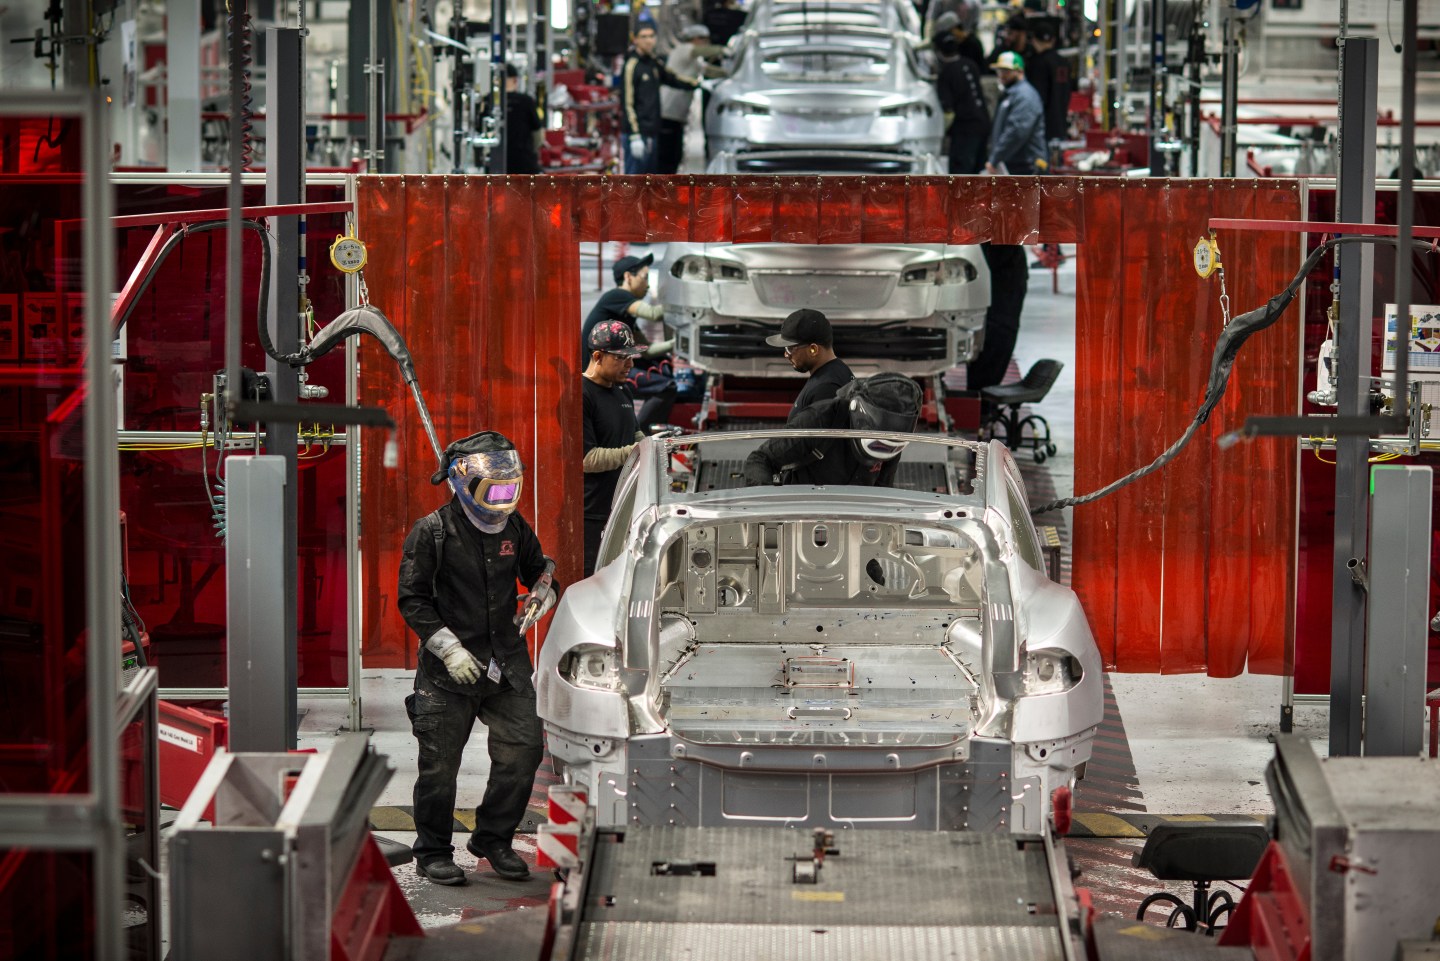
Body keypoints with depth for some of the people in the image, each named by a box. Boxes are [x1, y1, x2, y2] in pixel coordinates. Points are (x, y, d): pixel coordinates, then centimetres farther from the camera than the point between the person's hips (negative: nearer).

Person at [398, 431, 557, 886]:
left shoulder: (514, 528, 7)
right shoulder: (432, 532, -8)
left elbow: (539, 569, 23)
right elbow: (412, 599, -8)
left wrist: (543, 594, 0)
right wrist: (449, 648, -16)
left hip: (507, 661, 5)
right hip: (450, 667, -5)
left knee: (522, 750, 0)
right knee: (440, 763, 0)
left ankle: (493, 839, 18)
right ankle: (433, 853, 14)